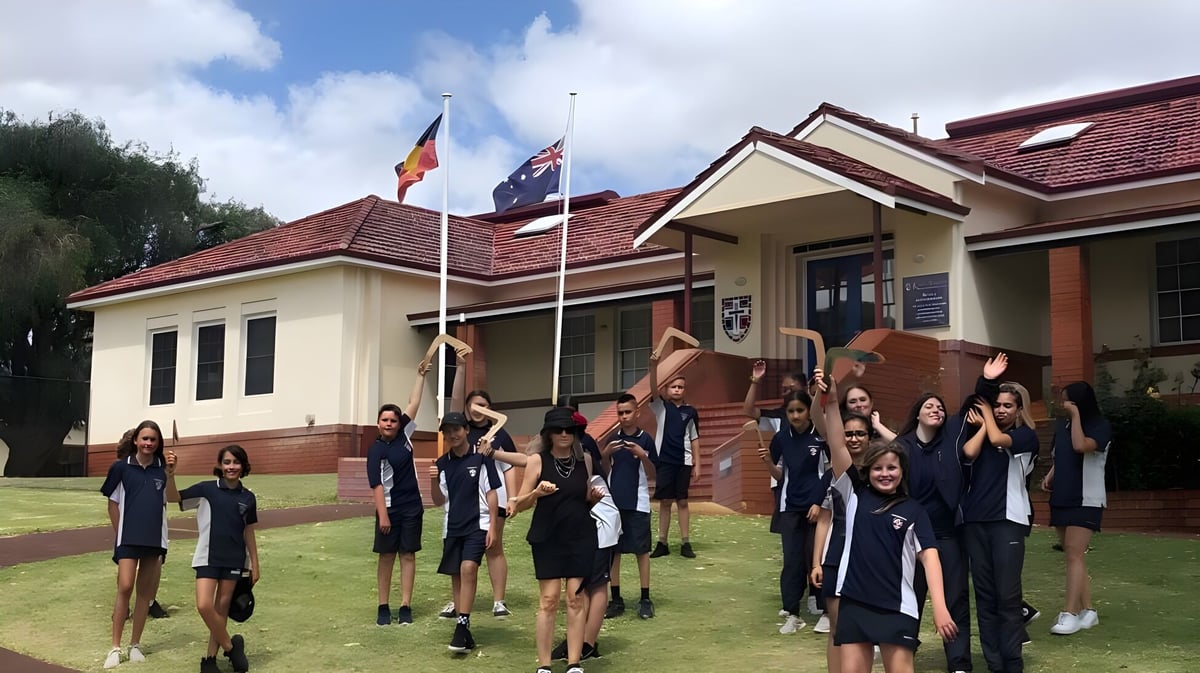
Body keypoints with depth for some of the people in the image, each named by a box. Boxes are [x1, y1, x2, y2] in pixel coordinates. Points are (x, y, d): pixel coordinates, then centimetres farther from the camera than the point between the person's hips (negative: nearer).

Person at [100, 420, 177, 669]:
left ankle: (135, 645, 19)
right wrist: (120, 534, 6)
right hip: (128, 538, -2)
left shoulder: (163, 468, 3)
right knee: (125, 588, -12)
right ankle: (115, 648, -3)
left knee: (145, 592, 8)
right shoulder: (121, 467, -2)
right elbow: (113, 502, 5)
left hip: (155, 539, 2)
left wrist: (171, 472, -15)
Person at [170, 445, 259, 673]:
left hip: (234, 560, 2)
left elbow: (249, 533, 10)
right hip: (208, 557, -2)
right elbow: (175, 498, -9)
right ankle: (231, 646, 6)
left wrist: (255, 565, 10)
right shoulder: (207, 489, -3)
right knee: (204, 606, -14)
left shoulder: (248, 497, 3)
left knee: (222, 608, 7)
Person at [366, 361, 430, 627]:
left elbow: (414, 404, 9)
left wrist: (421, 376, 11)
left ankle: (405, 607, 5)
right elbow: (376, 484, -14)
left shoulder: (404, 434, 4)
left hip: (412, 507, 5)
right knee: (386, 556, 2)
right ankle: (383, 607, 8)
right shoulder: (376, 449, -10)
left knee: (408, 555, 3)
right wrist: (382, 515, -19)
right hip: (389, 509, -5)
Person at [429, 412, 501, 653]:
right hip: (452, 527, 5)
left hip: (477, 524, -5)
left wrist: (492, 526, -7)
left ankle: (462, 626, -19)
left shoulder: (481, 457, -6)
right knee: (456, 576, 8)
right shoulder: (442, 463, 6)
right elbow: (439, 501, 8)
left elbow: (491, 493, -3)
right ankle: (464, 631, 16)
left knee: (469, 569, -21)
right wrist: (434, 481, -10)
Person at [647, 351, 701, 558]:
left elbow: (694, 439, 8)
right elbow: (653, 389, -15)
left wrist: (697, 464, 3)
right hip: (664, 460, 0)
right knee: (665, 502, 4)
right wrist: (654, 366, -31)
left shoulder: (691, 411, 5)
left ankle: (685, 543, 7)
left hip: (683, 462, 0)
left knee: (682, 502, 3)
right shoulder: (661, 407, 3)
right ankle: (662, 543, 10)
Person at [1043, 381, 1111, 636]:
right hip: (1062, 498, 7)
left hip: (1086, 500, -7)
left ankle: (1070, 614, -17)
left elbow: (1080, 446, -29)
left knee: (1074, 554, -15)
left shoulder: (1100, 426, -10)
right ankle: (1087, 611, 14)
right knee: (1073, 556, 8)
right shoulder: (1062, 424, 8)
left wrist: (1076, 416, -20)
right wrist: (1050, 476, 3)